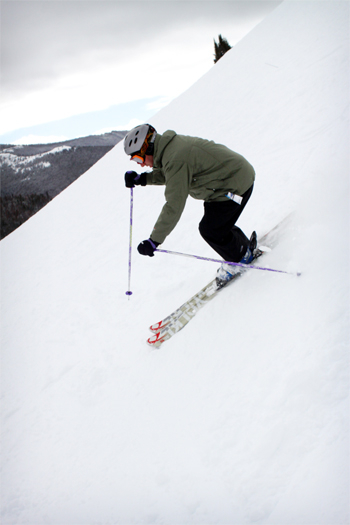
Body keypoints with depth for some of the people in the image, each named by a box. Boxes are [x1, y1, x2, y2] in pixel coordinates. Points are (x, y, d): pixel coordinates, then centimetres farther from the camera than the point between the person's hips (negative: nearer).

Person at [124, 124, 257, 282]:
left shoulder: (175, 160, -30)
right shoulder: (172, 144, 1)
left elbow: (174, 207, -32)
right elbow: (165, 174, 21)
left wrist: (154, 240, -29)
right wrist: (141, 179, 5)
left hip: (236, 184, -10)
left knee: (209, 229, -5)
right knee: (215, 222, 19)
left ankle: (242, 257, 18)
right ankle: (246, 246, 37)